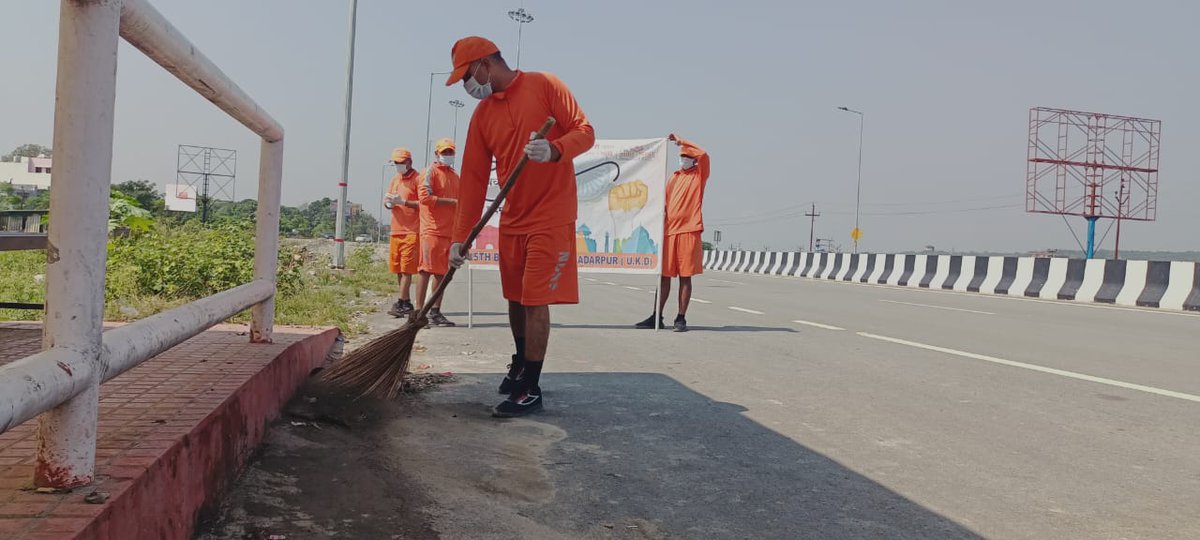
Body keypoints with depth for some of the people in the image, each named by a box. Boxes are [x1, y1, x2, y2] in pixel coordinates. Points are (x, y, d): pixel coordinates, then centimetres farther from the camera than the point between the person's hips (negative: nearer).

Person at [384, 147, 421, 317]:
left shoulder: (418, 179, -5)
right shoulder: (395, 179, 18)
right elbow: (386, 201, 19)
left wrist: (403, 202, -20)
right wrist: (389, 202, -4)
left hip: (412, 231, -8)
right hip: (396, 230, 8)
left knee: (407, 269, -8)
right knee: (397, 269, 9)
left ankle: (401, 303, -9)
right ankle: (407, 303, 17)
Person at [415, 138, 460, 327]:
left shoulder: (455, 176, 20)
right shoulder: (431, 172, -1)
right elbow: (425, 197, -13)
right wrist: (452, 202, -14)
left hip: (449, 231, 7)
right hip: (432, 230, -7)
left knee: (442, 273, 8)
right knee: (426, 271, -8)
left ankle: (435, 312, 15)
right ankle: (419, 312, -6)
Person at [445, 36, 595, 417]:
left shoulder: (544, 85, -5)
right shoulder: (482, 114, 9)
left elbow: (585, 131, -9)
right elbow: (473, 178, 6)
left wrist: (554, 150, -30)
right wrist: (460, 237, 3)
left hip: (551, 217, -6)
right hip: (512, 220, 6)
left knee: (535, 302, -8)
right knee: (515, 299, 13)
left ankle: (531, 390, 0)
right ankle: (520, 365, 34)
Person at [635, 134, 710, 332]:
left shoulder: (699, 175, 6)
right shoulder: (674, 178, 18)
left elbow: (703, 155, -12)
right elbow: (664, 203, 17)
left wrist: (681, 141, -5)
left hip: (689, 231, -4)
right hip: (669, 231, 4)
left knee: (685, 277, -2)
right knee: (664, 275, 5)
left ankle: (681, 319, 3)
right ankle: (657, 317, 11)